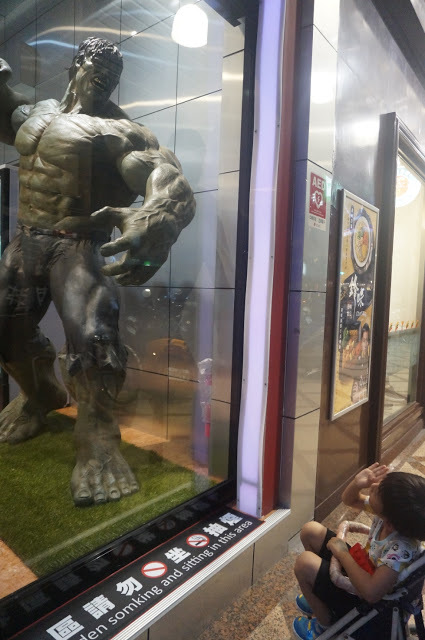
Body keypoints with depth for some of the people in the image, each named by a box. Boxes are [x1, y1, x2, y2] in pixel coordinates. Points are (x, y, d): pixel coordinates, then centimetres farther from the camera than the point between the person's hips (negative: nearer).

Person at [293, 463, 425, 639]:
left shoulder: (401, 549, -38)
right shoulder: (390, 511, -19)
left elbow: (371, 592, -43)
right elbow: (349, 500, -2)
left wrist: (342, 552, -29)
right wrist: (357, 483, -25)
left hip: (366, 604, -7)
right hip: (364, 569, 7)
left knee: (305, 562, -22)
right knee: (310, 531, 3)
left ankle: (324, 624, 8)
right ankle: (321, 597, 25)